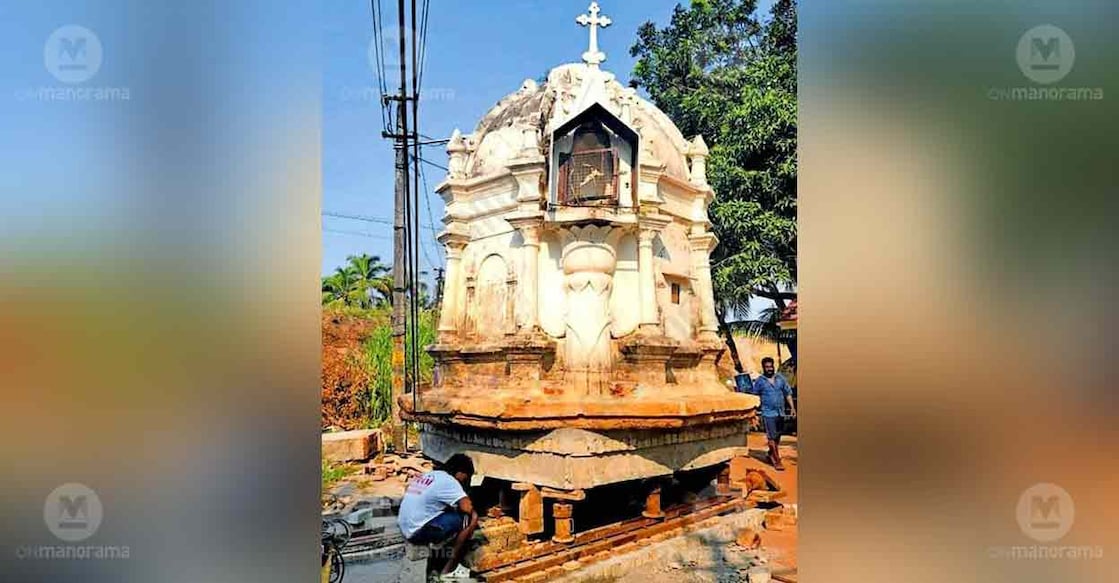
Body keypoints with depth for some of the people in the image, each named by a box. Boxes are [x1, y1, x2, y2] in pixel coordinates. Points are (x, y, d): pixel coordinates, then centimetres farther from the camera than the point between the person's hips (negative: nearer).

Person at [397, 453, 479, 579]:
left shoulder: (429, 475, 15)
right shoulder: (448, 481, -12)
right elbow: (468, 508, -20)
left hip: (407, 529, 9)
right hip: (419, 532, -9)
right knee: (470, 518, -8)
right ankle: (449, 569, -1)